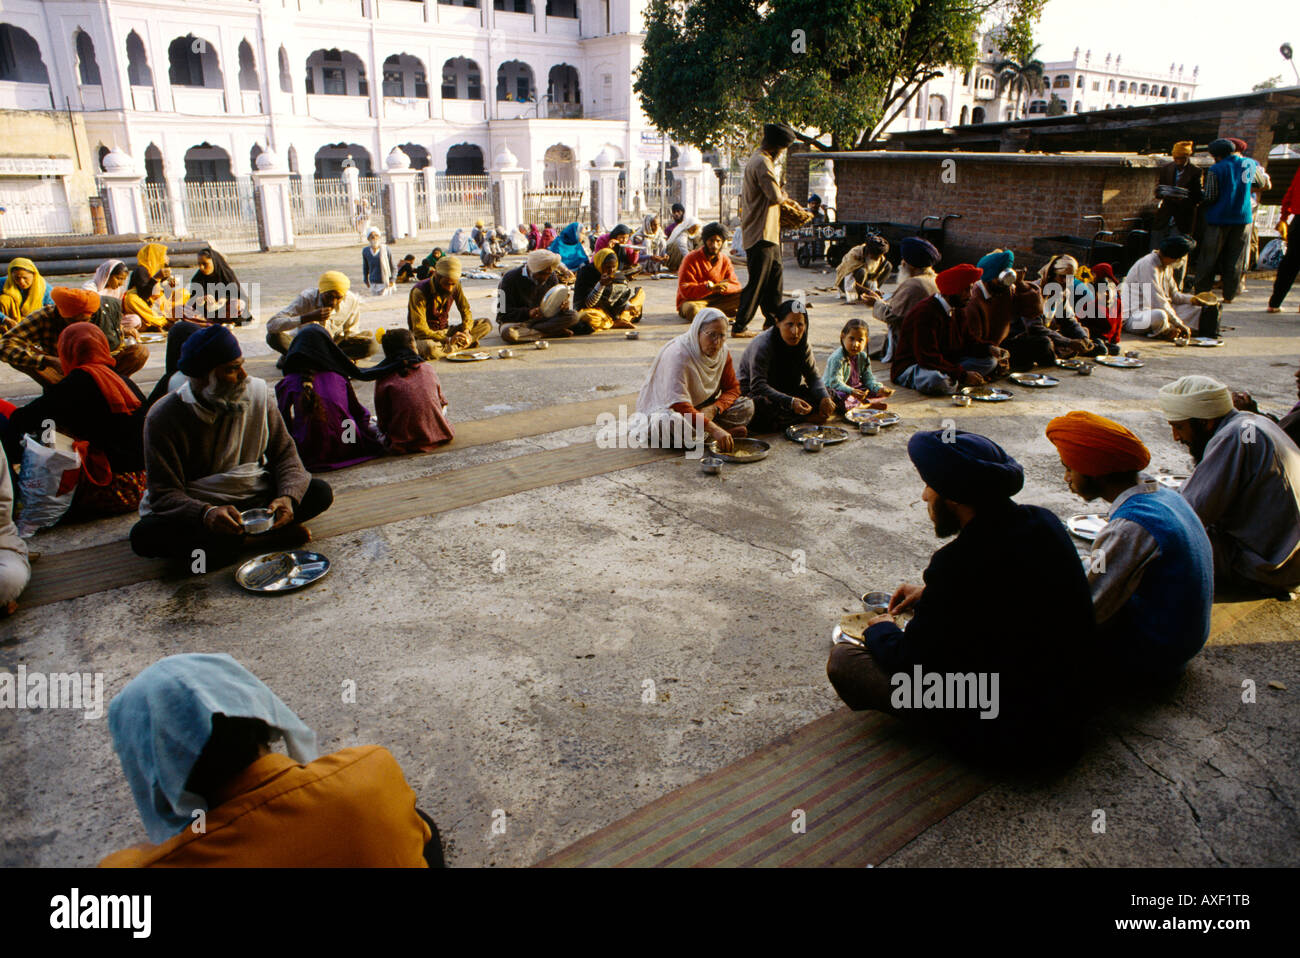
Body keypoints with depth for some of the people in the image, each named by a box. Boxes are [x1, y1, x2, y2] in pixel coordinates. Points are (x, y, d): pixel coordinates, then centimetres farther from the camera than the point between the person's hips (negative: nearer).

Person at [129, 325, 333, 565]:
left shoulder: (257, 393, -3)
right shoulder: (164, 418, -13)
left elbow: (285, 454, -1)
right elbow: (165, 493, -16)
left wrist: (288, 497, -23)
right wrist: (206, 513, -38)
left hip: (255, 497, 2)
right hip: (194, 509, -2)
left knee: (320, 492, -19)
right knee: (144, 535, -34)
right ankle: (260, 536, -28)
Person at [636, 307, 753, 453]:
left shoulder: (722, 351, -4)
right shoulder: (678, 355, -27)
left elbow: (732, 388, 2)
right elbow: (678, 404, -36)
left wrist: (714, 408, -22)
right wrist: (713, 429, -43)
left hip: (702, 408, 8)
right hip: (666, 408, -7)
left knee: (746, 405, -9)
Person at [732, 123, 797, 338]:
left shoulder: (754, 160, 19)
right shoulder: (763, 163, -15)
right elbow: (775, 196, -23)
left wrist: (781, 197, 16)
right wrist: (784, 196, -2)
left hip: (768, 233, 11)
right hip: (762, 233, -11)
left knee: (775, 275, 15)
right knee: (758, 281, -7)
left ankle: (772, 320, 23)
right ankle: (739, 326, -2)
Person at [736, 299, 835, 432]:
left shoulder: (802, 343, -4)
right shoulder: (761, 345, -26)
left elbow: (813, 376, -1)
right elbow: (758, 386, -30)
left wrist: (825, 398, -23)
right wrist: (791, 402, -41)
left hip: (784, 390, 6)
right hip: (751, 393, -6)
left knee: (825, 394, -9)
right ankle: (807, 418, -20)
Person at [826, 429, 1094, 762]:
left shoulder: (961, 563, -30)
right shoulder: (1043, 522, -5)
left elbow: (910, 663, -17)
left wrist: (880, 631, 4)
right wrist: (931, 594, 18)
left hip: (1005, 738, -9)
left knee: (842, 659, -6)